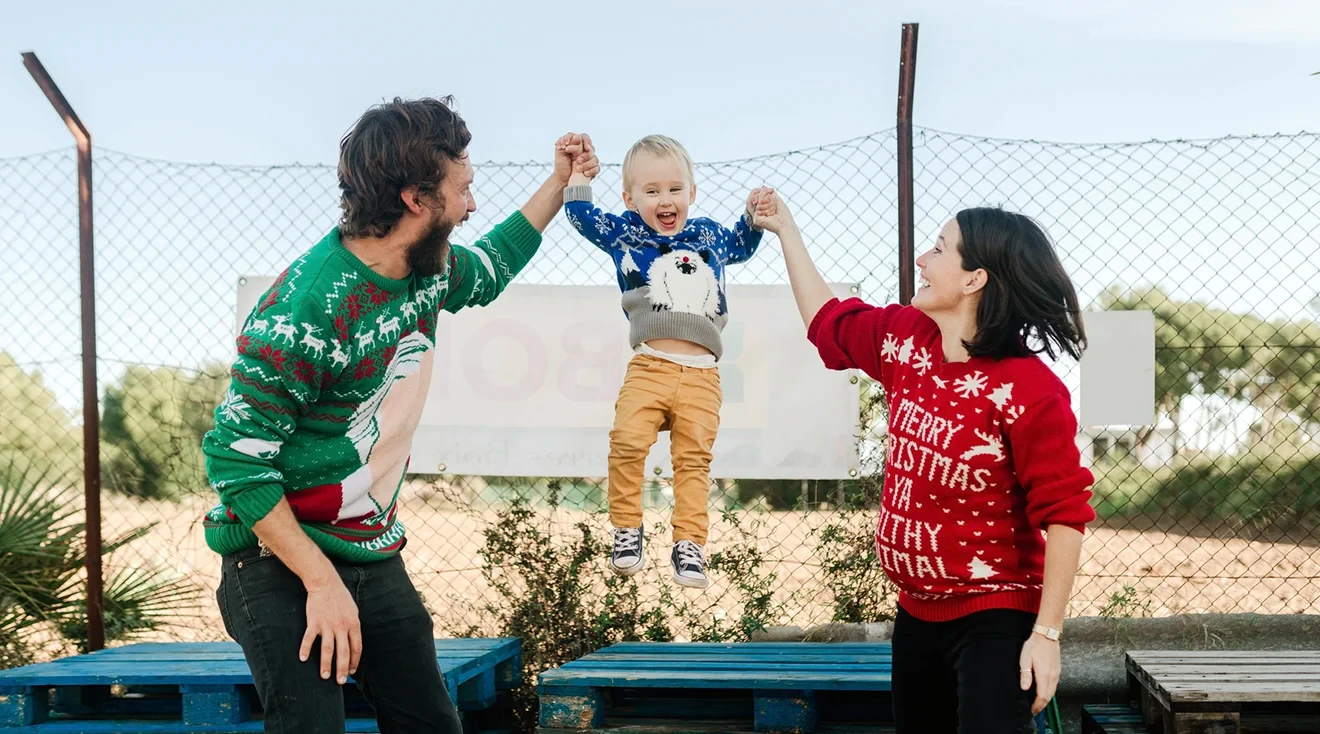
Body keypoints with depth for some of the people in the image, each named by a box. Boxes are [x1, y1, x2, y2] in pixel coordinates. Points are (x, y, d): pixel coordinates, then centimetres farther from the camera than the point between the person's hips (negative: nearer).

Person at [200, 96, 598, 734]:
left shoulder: (427, 270, 1)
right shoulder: (306, 309, -25)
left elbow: (488, 271, 27)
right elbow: (235, 458, -22)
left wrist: (559, 184, 23)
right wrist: (322, 583, -23)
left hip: (375, 556, 8)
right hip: (281, 566, -7)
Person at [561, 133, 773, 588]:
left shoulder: (708, 235, 18)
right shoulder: (625, 234, 12)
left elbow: (741, 245, 38)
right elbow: (581, 215, 21)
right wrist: (578, 171, 18)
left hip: (701, 375, 2)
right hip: (649, 367, -2)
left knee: (694, 458, -3)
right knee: (627, 443, -18)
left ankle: (689, 544, 4)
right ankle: (627, 530, -1)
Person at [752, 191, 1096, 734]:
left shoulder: (1028, 390, -22)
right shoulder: (905, 341, 0)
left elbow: (1064, 515, -20)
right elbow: (827, 321, 20)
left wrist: (1046, 633, -21)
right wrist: (785, 228, 24)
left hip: (994, 619, -7)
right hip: (917, 612, 8)